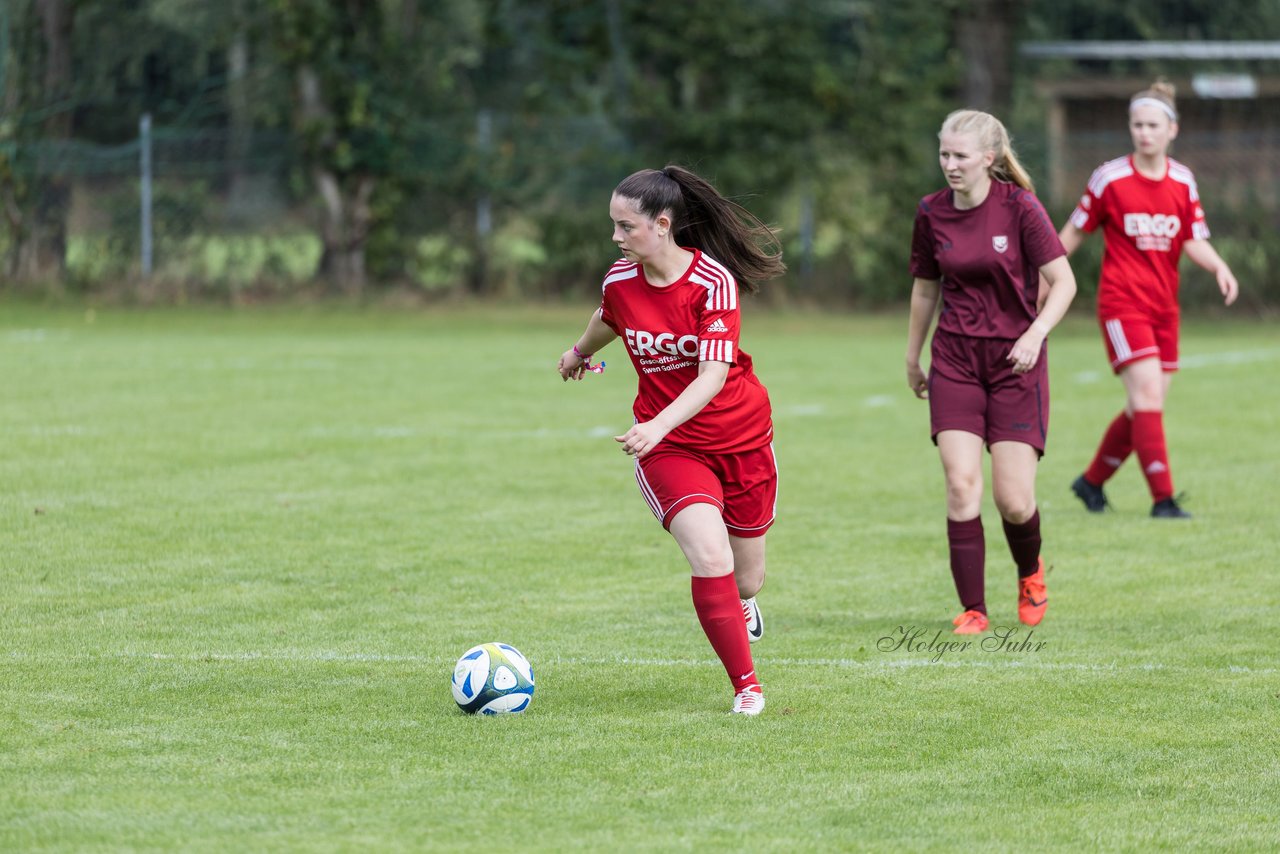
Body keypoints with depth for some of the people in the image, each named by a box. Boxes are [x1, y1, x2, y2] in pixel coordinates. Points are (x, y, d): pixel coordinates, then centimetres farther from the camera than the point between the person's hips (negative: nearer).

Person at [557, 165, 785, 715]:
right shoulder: (619, 281, -8)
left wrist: (658, 426, -41)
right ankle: (745, 684, -9)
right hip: (667, 445, 1)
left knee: (745, 580, 13)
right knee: (710, 557, -22)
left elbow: (713, 374, -27)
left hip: (741, 437, -1)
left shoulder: (713, 281, -21)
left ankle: (741, 605, 52)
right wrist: (581, 351, 38)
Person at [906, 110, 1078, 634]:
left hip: (1015, 360, -3)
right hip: (955, 359, 3)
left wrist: (1036, 333, -23)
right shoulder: (932, 213, 2)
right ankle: (973, 610, -4)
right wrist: (912, 357, 22)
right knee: (961, 486, -11)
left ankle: (1030, 572, 29)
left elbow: (1063, 281, -9)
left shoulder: (1019, 207, -10)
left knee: (1013, 500, -5)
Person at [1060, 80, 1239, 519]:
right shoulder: (1110, 178, -6)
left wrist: (1219, 268, -15)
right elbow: (1075, 231, 4)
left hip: (1164, 306, 5)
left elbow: (1193, 241, 4)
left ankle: (1092, 481, 27)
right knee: (1147, 395, -17)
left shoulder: (1183, 181, 5)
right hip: (1122, 303, -5)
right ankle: (1162, 498, -17)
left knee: (1144, 407, 7)